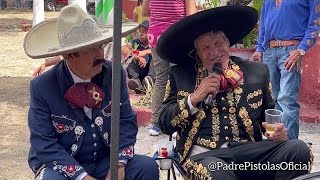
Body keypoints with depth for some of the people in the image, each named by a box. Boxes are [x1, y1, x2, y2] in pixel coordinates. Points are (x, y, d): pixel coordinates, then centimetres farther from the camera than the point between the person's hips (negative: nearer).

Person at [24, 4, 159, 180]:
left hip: (106, 161, 3)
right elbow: (44, 143, -15)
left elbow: (126, 120, -1)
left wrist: (119, 164, -16)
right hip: (63, 165, -3)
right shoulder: (42, 86, -14)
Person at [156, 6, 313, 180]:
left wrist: (278, 131, -3)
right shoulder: (181, 75, 8)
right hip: (204, 154, -3)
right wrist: (194, 98, -8)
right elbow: (165, 123, 6)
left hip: (249, 150, 3)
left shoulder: (257, 72, 11)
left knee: (298, 149, -24)